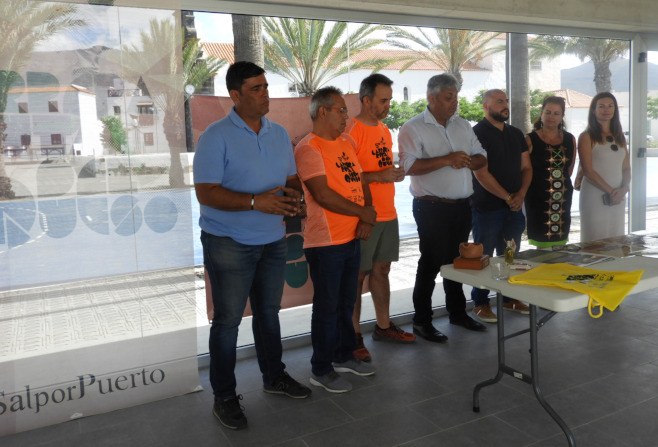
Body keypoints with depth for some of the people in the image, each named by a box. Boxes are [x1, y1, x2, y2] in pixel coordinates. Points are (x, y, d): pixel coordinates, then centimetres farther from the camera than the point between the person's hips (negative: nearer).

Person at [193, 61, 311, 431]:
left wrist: (294, 195, -10)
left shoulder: (280, 133, 7)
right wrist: (255, 201, -28)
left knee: (269, 311, 18)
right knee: (228, 319, 4)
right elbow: (206, 192, -18)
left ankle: (274, 376, 37)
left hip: (273, 240, 6)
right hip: (229, 243, -5)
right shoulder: (217, 136, -13)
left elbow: (292, 177, 14)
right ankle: (224, 397, 20)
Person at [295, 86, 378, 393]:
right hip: (325, 241, -8)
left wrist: (368, 217, -4)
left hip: (352, 237, 8)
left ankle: (344, 357, 35)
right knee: (327, 307, 2)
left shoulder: (347, 143, 13)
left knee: (346, 302, 19)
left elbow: (360, 182, 13)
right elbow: (323, 195, -22)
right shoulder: (308, 147, -14)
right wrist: (362, 212, -13)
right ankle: (321, 370, 18)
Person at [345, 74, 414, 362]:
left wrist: (395, 173, 11)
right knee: (357, 275, 0)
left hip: (387, 214, 8)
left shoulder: (384, 130, 16)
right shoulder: (351, 131, -12)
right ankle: (353, 336, 10)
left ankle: (383, 326, 28)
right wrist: (380, 176, -21)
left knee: (381, 269, 15)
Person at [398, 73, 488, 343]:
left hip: (461, 206, 6)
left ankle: (457, 312, 31)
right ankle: (421, 321, 12)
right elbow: (410, 166, -20)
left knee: (457, 260, 16)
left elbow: (481, 158, 15)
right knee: (431, 262, -1)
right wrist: (447, 160, -21)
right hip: (432, 207, -6)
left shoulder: (463, 126, 13)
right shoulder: (413, 128, -7)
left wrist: (467, 161, -8)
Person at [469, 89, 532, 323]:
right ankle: (480, 303, 12)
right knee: (484, 256, 1)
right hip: (486, 207, -6)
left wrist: (521, 194, -3)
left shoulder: (516, 134, 15)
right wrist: (507, 197, -12)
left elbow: (526, 167, 15)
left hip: (514, 207, 7)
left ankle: (509, 297, 26)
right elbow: (481, 173, -15)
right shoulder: (478, 133, -8)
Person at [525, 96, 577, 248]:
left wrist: (562, 183, 14)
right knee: (542, 246, -5)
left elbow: (570, 168, 19)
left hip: (564, 199, 5)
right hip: (539, 199, -5)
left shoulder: (570, 140, 10)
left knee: (561, 244, 7)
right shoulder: (530, 140, -5)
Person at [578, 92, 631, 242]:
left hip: (618, 198, 6)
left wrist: (624, 189, -6)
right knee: (595, 242, -2)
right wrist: (610, 191, -14)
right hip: (595, 197, -5)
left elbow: (626, 168, 12)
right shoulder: (587, 137, -4)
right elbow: (588, 171, -11)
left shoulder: (619, 137, 14)